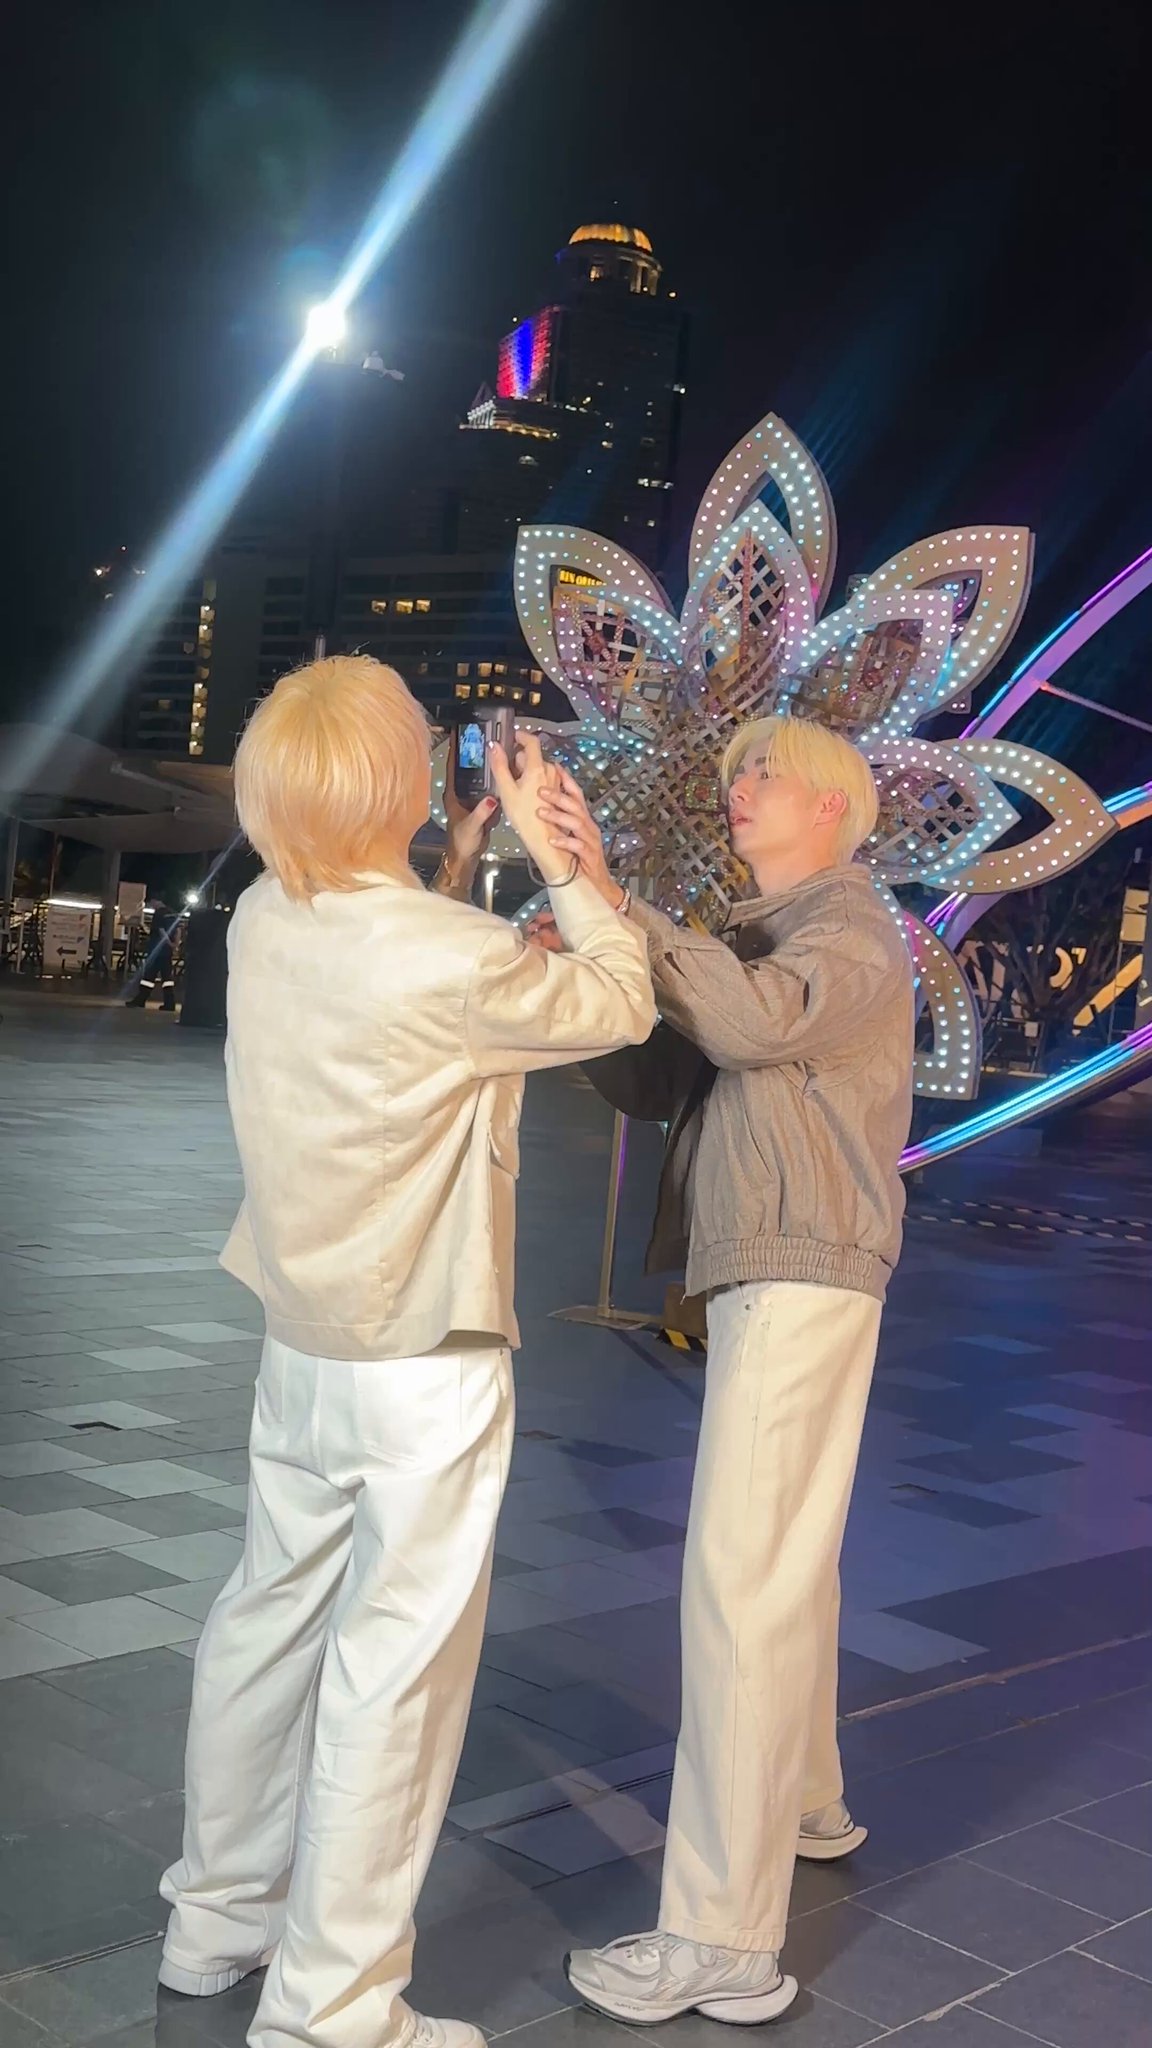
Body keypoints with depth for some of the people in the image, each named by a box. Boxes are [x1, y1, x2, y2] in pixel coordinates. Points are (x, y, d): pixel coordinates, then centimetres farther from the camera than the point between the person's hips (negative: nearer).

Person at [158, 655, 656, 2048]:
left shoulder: (264, 924, -3)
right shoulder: (455, 959, -24)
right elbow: (620, 1005, -7)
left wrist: (460, 866, 9)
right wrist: (558, 854, -1)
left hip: (299, 1348, 8)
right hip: (422, 1370, -7)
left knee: (267, 1627, 18)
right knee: (391, 1673, 3)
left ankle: (219, 1922, 34)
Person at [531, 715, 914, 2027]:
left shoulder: (852, 924, -7)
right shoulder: (763, 937, 20)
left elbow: (758, 1022, -29)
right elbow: (658, 1089, 12)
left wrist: (608, 897, -37)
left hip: (804, 1276, -10)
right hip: (763, 1272, 10)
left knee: (743, 1575, -13)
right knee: (786, 1554, 19)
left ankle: (722, 1943, -11)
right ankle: (804, 1805, 36)